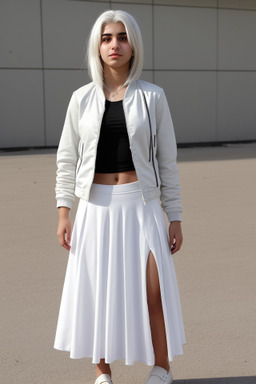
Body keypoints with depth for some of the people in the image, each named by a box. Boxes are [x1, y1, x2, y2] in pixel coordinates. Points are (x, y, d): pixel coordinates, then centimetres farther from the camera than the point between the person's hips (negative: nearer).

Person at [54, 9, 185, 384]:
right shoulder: (82, 98, 4)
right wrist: (63, 212, 1)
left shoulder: (152, 96, 1)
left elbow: (167, 160, 3)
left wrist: (175, 216, 1)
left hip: (141, 205, -1)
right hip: (96, 208, 1)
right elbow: (66, 159, 8)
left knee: (154, 291, -5)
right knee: (96, 292, 7)